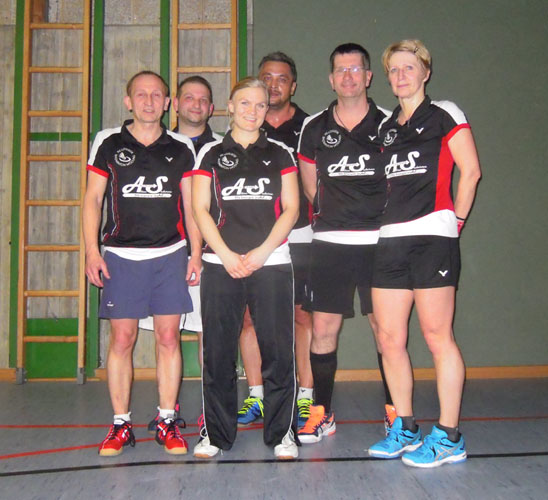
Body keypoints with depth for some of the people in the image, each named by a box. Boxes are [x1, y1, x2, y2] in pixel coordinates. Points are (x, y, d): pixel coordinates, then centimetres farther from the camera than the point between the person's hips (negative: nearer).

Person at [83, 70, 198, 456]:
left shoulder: (181, 148, 9)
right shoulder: (108, 143, 6)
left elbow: (190, 206, 11)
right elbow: (93, 199, 5)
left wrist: (197, 253, 4)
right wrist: (92, 250, -3)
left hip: (170, 255, 1)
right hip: (121, 256, -1)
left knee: (169, 338, 2)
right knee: (122, 340, 1)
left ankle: (168, 422, 13)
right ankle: (121, 424, 13)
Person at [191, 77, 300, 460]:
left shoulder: (280, 154, 12)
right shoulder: (211, 154, 12)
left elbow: (291, 209, 5)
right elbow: (201, 209, 4)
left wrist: (260, 253, -8)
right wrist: (227, 255, -8)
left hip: (272, 263, 0)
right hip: (220, 265, 0)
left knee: (278, 350, -1)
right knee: (218, 352, 2)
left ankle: (282, 432, 12)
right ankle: (215, 432, 16)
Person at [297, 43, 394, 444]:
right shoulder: (314, 129, 8)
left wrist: (376, 215, 5)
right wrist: (336, 213, 12)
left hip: (379, 241, -1)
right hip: (330, 242, 2)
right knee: (323, 329, 2)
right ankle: (321, 413, 14)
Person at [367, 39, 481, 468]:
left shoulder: (444, 115, 4)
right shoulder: (387, 127, 21)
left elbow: (470, 170, -4)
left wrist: (456, 219, -3)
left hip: (432, 236, -6)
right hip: (391, 239, 6)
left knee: (438, 336, -4)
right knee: (390, 339, 5)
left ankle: (449, 437, 5)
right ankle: (406, 429, 18)